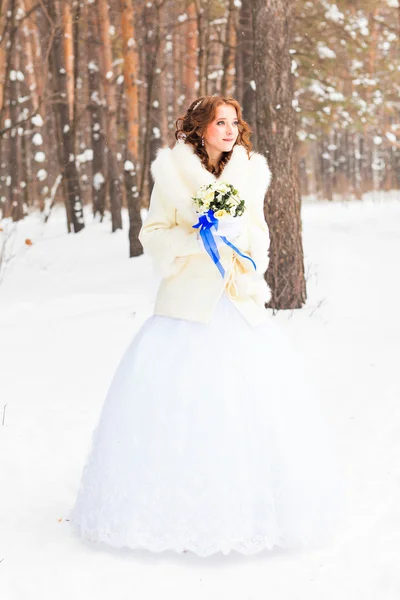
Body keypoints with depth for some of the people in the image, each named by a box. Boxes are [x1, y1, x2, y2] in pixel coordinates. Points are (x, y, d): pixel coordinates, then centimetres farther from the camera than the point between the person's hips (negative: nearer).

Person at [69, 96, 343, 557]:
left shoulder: (250, 173, 11)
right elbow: (152, 234, 3)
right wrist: (194, 238, -13)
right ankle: (180, 513, 4)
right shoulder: (171, 173, 2)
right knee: (178, 400, -6)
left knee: (254, 398, -4)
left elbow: (261, 237, 15)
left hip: (239, 301, 3)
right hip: (188, 300, -2)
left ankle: (248, 508, 9)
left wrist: (238, 234, -6)